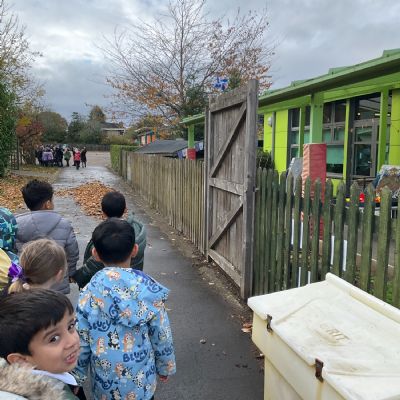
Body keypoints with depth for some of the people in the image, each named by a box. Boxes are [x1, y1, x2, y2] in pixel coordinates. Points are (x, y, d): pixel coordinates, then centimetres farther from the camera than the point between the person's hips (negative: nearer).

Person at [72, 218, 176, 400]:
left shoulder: (88, 294, -18)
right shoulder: (149, 290, -18)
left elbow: (80, 342, -10)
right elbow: (162, 336, -8)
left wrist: (76, 378, 7)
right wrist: (165, 367, 9)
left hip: (104, 384, 0)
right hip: (141, 381, 0)